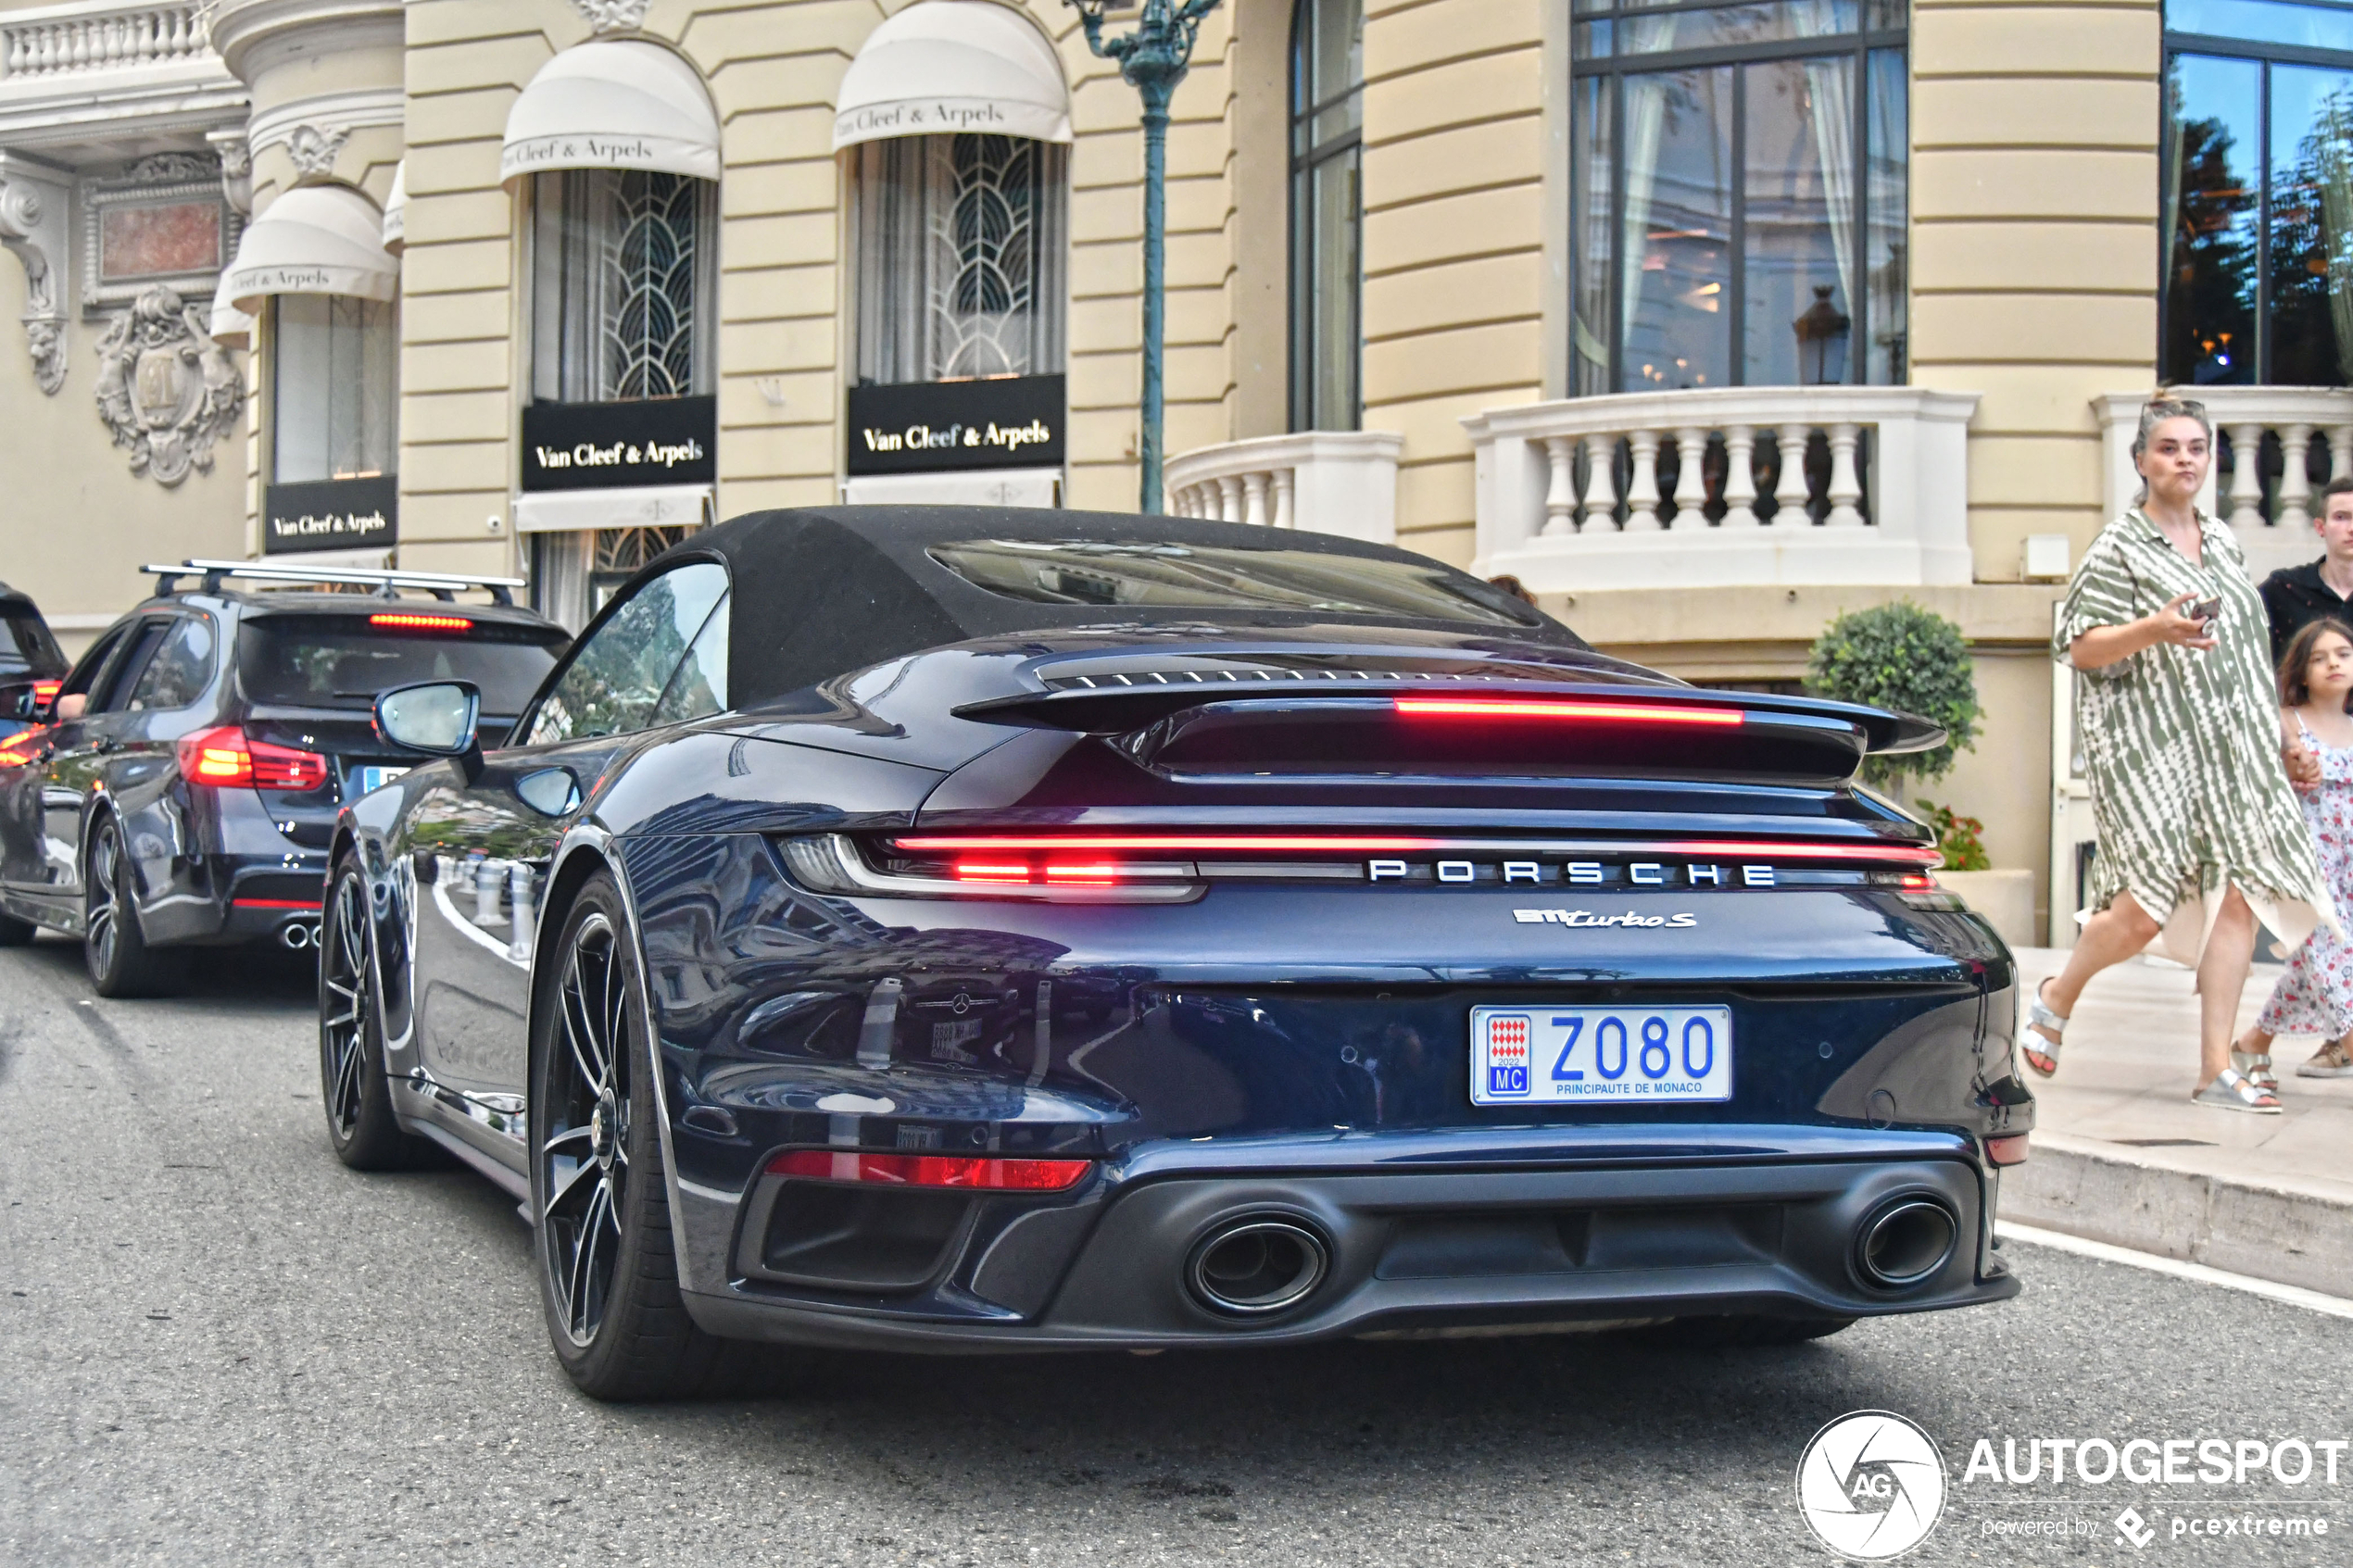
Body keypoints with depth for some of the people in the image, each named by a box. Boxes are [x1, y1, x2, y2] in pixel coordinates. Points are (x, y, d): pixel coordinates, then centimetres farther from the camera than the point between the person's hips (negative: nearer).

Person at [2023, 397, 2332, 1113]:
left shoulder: (2222, 542, 15)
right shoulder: (2119, 547, -4)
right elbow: (2079, 649, -9)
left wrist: (2274, 731, 20)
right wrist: (2152, 630, -25)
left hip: (2229, 746, 6)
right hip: (2149, 746, -6)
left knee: (2238, 893, -5)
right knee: (2146, 908, -12)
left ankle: (2217, 1068, -1)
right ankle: (2054, 999, 16)